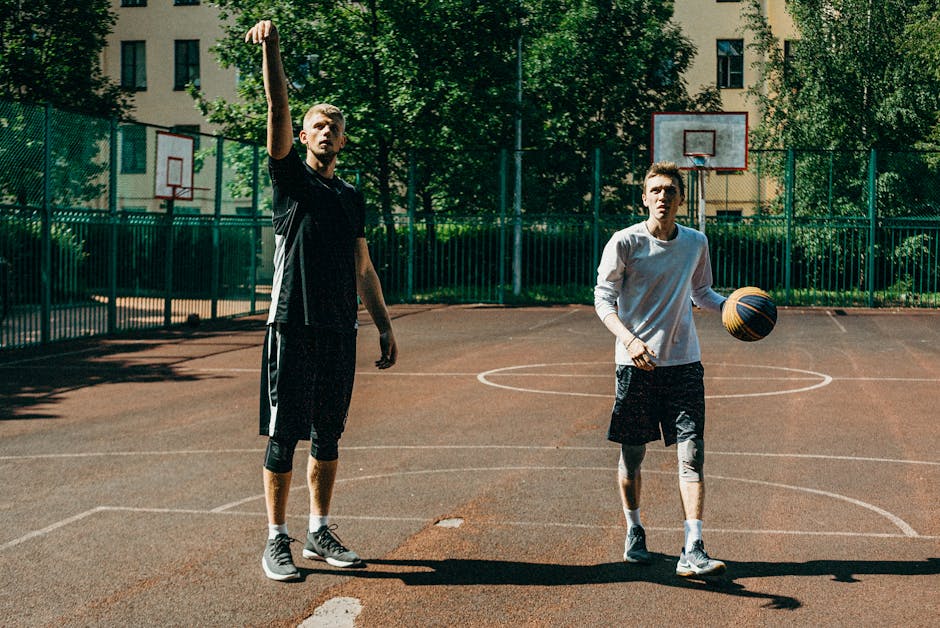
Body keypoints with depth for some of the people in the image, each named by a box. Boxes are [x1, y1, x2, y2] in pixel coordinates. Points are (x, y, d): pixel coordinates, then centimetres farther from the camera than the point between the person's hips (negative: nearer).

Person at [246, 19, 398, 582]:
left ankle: (321, 533, 22)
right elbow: (279, 111, -13)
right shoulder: (292, 178, 2)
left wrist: (385, 326, 14)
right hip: (293, 329, -5)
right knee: (284, 437, -1)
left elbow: (363, 268, 18)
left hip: (340, 332, 5)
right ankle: (277, 541, 7)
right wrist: (271, 49, -26)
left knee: (329, 436, 11)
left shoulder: (352, 196, 16)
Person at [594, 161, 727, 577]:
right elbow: (603, 299, -8)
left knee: (692, 453, -8)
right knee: (632, 454, 7)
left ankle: (692, 551, -10)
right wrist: (629, 339, -25)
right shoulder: (624, 243, -7)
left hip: (683, 361, 2)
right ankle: (634, 531, 31)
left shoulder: (696, 243, 6)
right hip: (635, 362, -2)